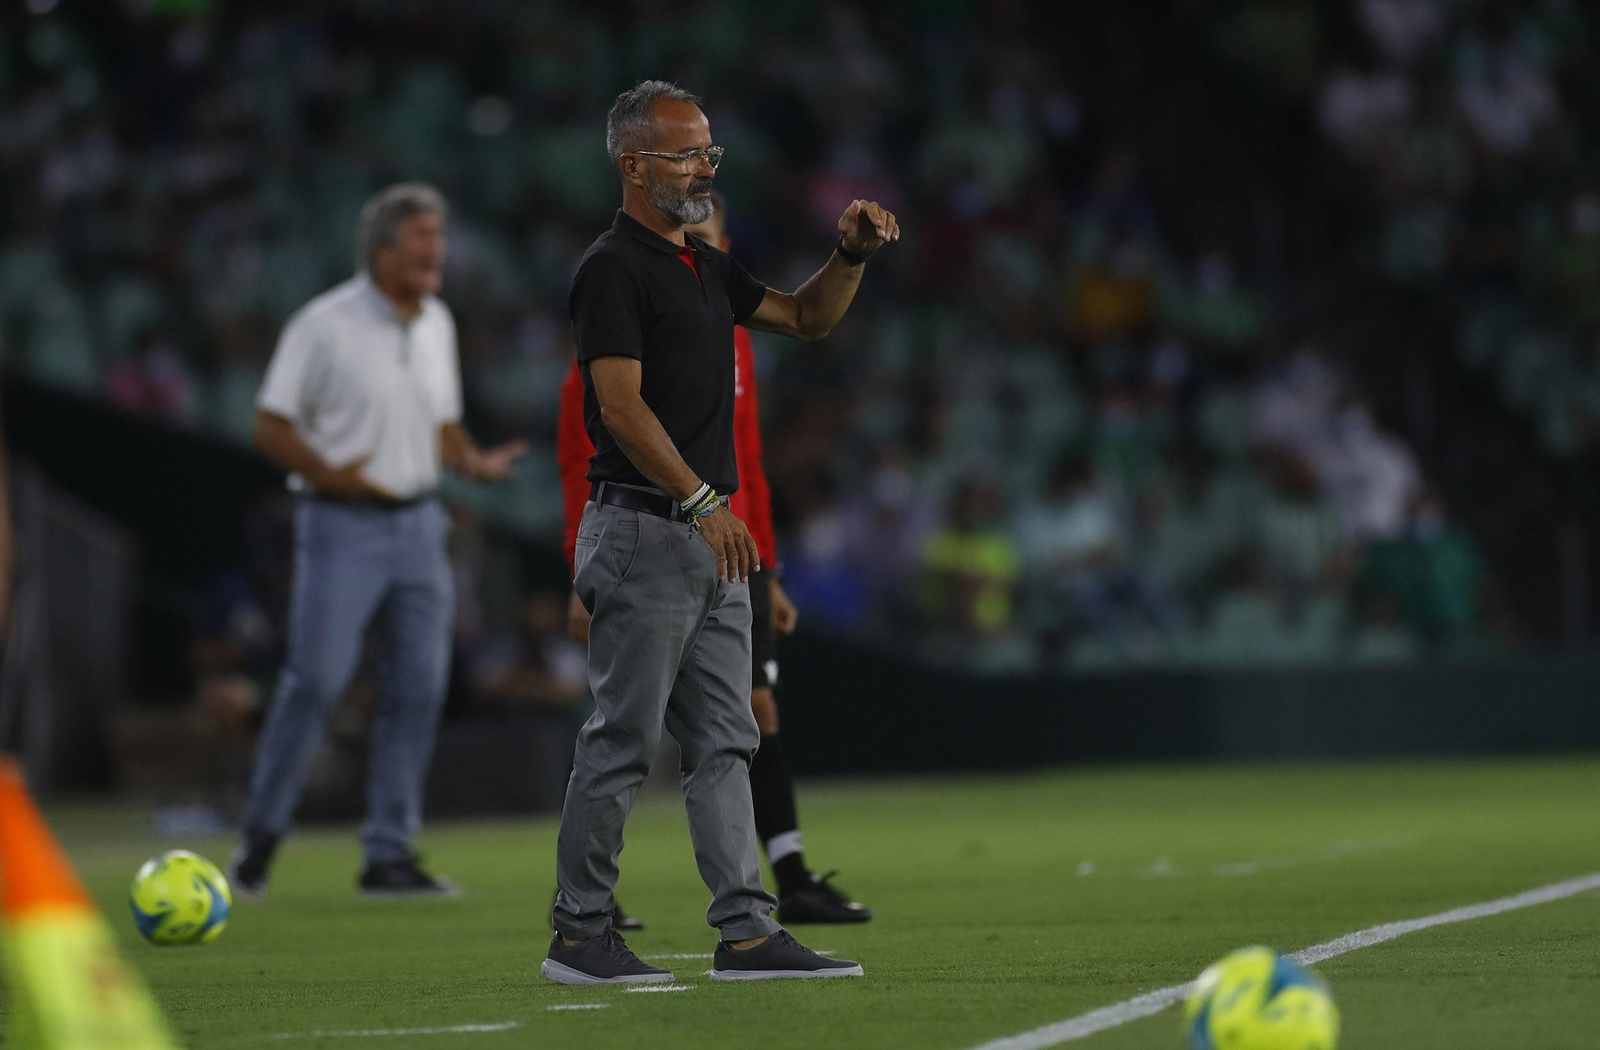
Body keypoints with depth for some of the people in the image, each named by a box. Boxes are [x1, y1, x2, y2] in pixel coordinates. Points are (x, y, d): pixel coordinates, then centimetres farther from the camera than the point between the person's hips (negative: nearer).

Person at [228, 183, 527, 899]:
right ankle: (261, 836, 6)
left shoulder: (435, 324, 12)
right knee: (316, 680, -8)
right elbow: (271, 425, -8)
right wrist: (334, 476, -20)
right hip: (342, 525, -6)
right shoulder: (326, 325, -8)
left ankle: (389, 855, 7)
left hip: (417, 524, 6)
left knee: (419, 687, 1)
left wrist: (475, 462, 1)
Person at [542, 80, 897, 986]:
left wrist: (854, 253, 7)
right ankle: (579, 934, 2)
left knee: (724, 742, 6)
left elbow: (807, 319, 26)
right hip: (645, 531, -9)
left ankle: (748, 930, 6)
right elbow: (622, 408, -19)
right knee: (624, 739, -5)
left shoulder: (704, 266, 17)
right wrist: (705, 503, -25)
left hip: (711, 538, 9)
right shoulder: (614, 268, -11)